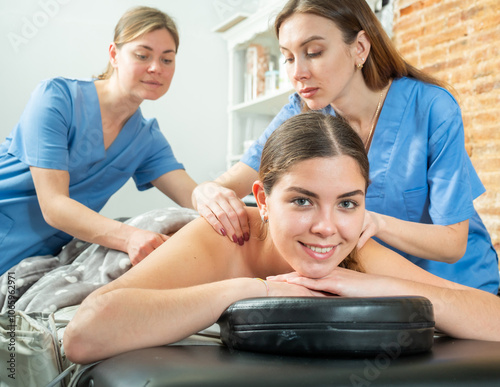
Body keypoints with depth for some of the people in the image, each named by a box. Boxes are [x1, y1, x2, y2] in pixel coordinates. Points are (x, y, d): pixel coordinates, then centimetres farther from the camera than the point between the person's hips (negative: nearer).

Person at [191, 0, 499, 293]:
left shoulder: (432, 108, -23)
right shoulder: (303, 113, -11)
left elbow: (453, 243, -22)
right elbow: (230, 185, -15)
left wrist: (377, 222, -41)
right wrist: (209, 193, -40)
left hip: (457, 284, -2)